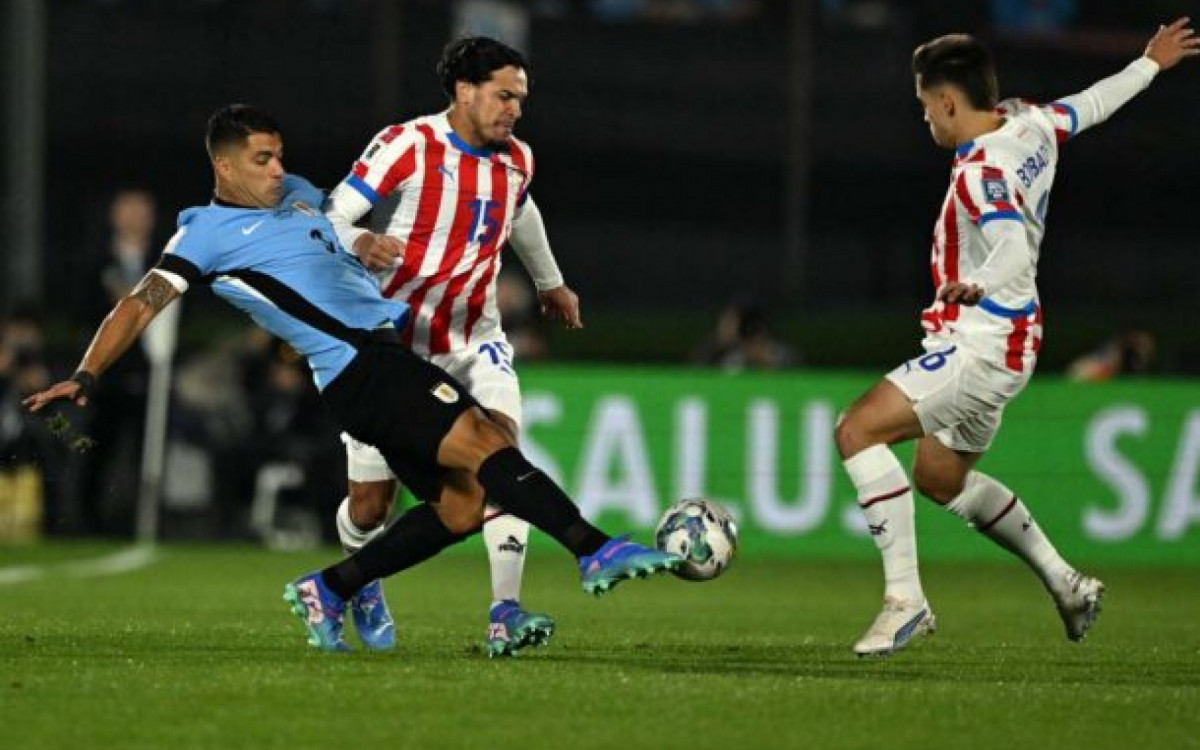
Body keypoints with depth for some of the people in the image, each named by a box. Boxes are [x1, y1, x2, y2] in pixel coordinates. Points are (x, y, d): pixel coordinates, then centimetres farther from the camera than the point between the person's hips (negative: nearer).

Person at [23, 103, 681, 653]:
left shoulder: (298, 193, 21)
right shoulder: (207, 234, -1)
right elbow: (140, 305, -5)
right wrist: (85, 378, -14)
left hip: (389, 347, 9)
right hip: (358, 367, -9)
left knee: (462, 504, 0)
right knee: (484, 445, -21)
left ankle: (328, 591, 11)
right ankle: (596, 553, -24)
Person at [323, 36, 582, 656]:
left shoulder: (515, 161, 3)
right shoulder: (407, 145, -15)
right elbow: (333, 218, -17)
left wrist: (550, 283, 41)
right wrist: (361, 244, -40)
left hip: (473, 338, 4)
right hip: (390, 342, -4)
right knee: (370, 502, 1)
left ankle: (504, 615, -27)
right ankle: (363, 586, 36)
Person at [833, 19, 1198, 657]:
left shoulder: (980, 172, -23)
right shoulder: (1031, 127, 4)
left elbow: (1014, 251, -36)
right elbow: (1092, 105, 22)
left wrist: (977, 287, -48)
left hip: (980, 344, -10)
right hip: (1004, 341, 10)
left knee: (857, 430, -18)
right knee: (940, 479, 24)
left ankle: (905, 598, -18)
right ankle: (1066, 584, 33)